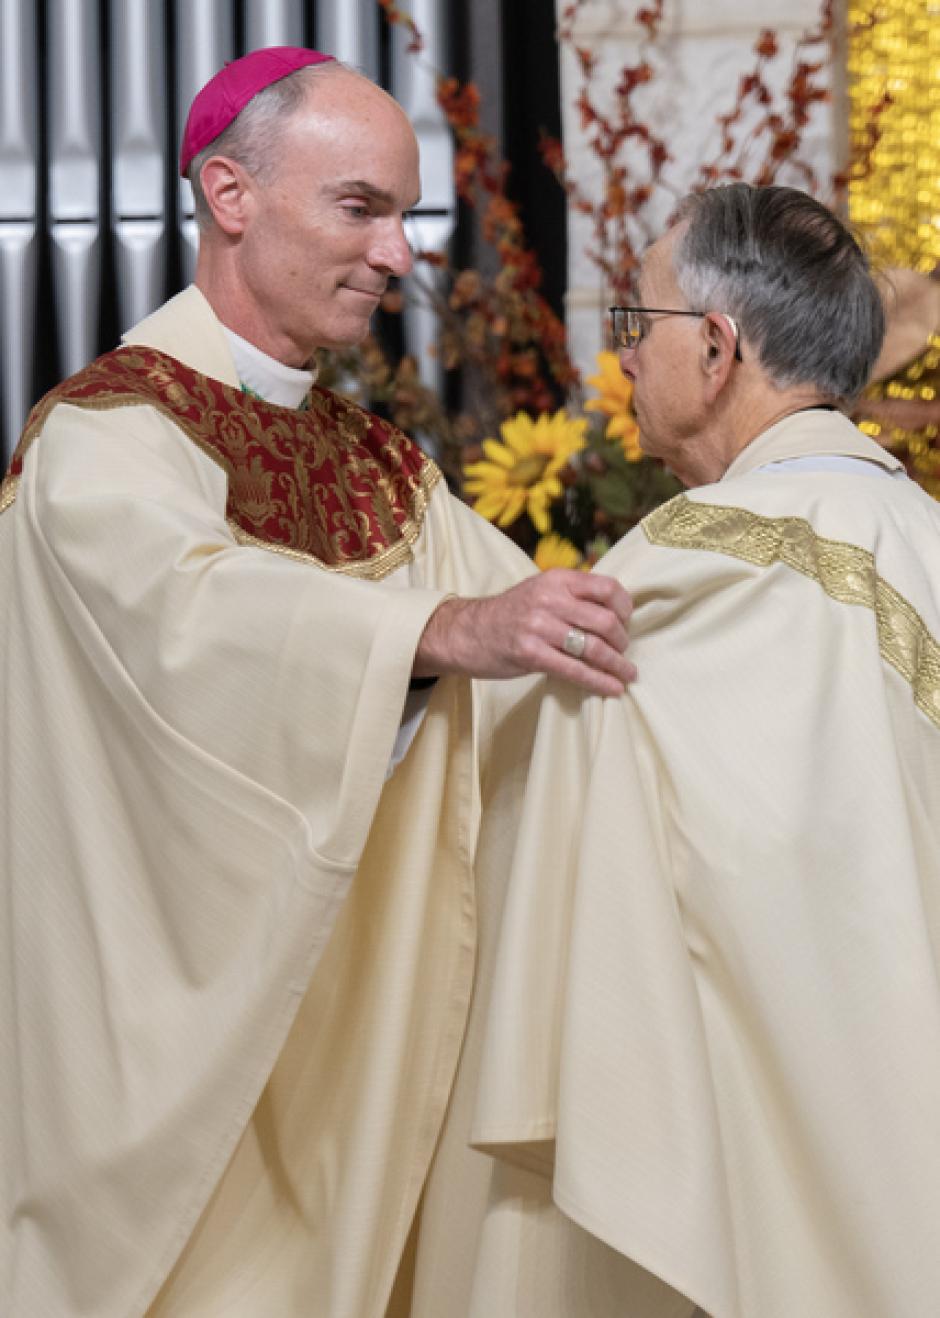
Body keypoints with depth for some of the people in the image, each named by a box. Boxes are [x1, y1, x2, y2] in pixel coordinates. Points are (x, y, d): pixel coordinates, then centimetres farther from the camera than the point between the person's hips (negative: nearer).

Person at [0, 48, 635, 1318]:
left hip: (335, 1033, 7)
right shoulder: (109, 431, -12)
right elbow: (192, 606, -32)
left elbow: (534, 625, 6)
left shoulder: (381, 470, 14)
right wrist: (444, 629, -45)